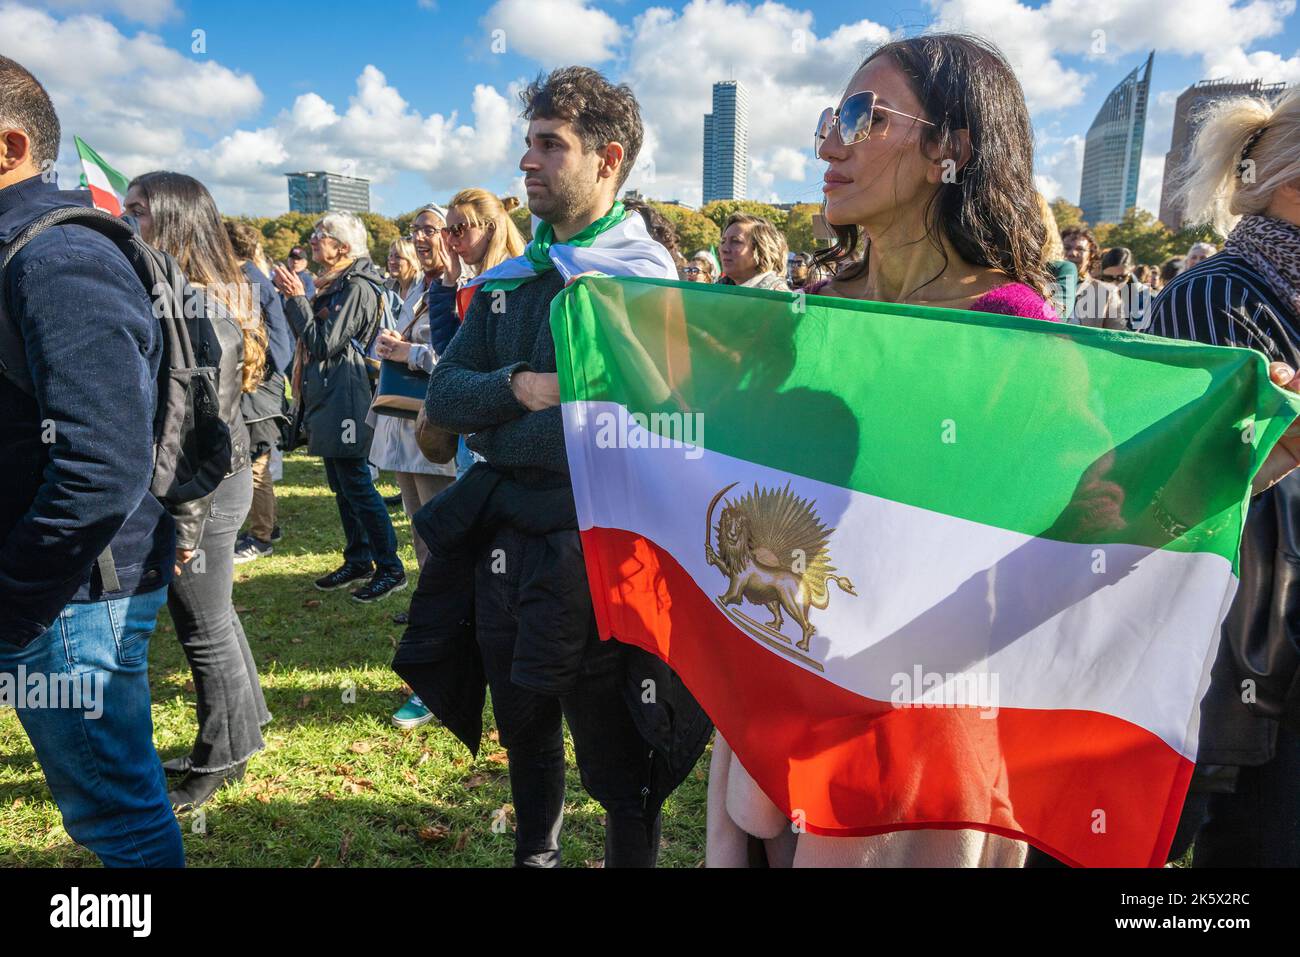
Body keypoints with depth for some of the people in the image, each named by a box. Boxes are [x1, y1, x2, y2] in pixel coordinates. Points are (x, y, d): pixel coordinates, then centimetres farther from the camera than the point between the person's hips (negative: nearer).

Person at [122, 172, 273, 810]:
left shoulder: (200, 308, -18)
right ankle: (234, 738, 35)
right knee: (212, 618, 19)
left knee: (206, 629, 4)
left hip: (202, 489, -10)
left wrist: (186, 523, -21)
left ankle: (221, 761, 21)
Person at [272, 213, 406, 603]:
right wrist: (291, 296, 11)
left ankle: (390, 568, -1)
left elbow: (324, 343, -18)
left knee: (356, 483, -8)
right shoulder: (333, 285, 16)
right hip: (325, 398, 10)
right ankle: (358, 560, 23)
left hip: (344, 399, -10)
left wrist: (297, 297, -13)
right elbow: (309, 338, 17)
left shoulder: (357, 288, -13)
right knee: (341, 485, 14)